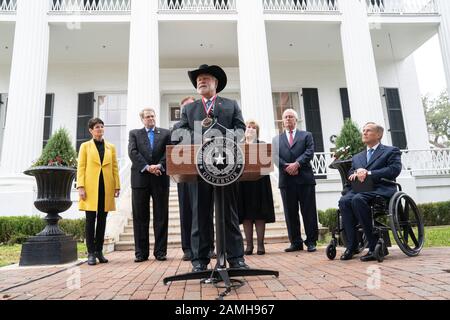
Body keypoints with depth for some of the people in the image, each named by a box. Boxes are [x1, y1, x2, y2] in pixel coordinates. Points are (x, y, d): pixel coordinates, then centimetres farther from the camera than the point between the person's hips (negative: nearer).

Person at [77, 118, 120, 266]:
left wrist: (117, 186, 1)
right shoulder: (85, 146, 10)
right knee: (90, 220, -1)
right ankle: (91, 253, 5)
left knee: (102, 220, 5)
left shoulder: (111, 147, 15)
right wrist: (80, 186, -8)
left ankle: (99, 251, 14)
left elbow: (115, 168, 10)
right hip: (90, 187, -2)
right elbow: (81, 167, 3)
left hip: (106, 187, 2)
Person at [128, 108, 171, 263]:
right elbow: (132, 152, -2)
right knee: (140, 217, 3)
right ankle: (141, 252, 11)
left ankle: (160, 251, 10)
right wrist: (147, 167, -14)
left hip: (160, 178, 0)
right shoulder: (134, 134, 13)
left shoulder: (166, 133, 13)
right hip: (140, 179, 1)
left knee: (161, 216, 2)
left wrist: (159, 166, -15)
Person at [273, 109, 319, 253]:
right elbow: (275, 157, 4)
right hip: (286, 180, 2)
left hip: (305, 178, -1)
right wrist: (286, 167, -12)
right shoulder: (277, 139, 17)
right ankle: (296, 242, 13)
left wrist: (297, 163, -15)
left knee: (309, 212, 1)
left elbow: (309, 152, -2)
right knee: (290, 213, 4)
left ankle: (311, 242, 10)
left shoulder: (306, 135, 14)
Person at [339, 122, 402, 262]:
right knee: (344, 201, -29)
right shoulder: (357, 157, 29)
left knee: (358, 199, -36)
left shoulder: (391, 151, 13)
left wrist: (369, 173, -13)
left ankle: (375, 246, -27)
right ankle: (351, 246, -24)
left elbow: (394, 170, -5)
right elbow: (350, 174, 18)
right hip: (360, 189, 5)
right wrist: (357, 173, -6)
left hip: (380, 189, -4)